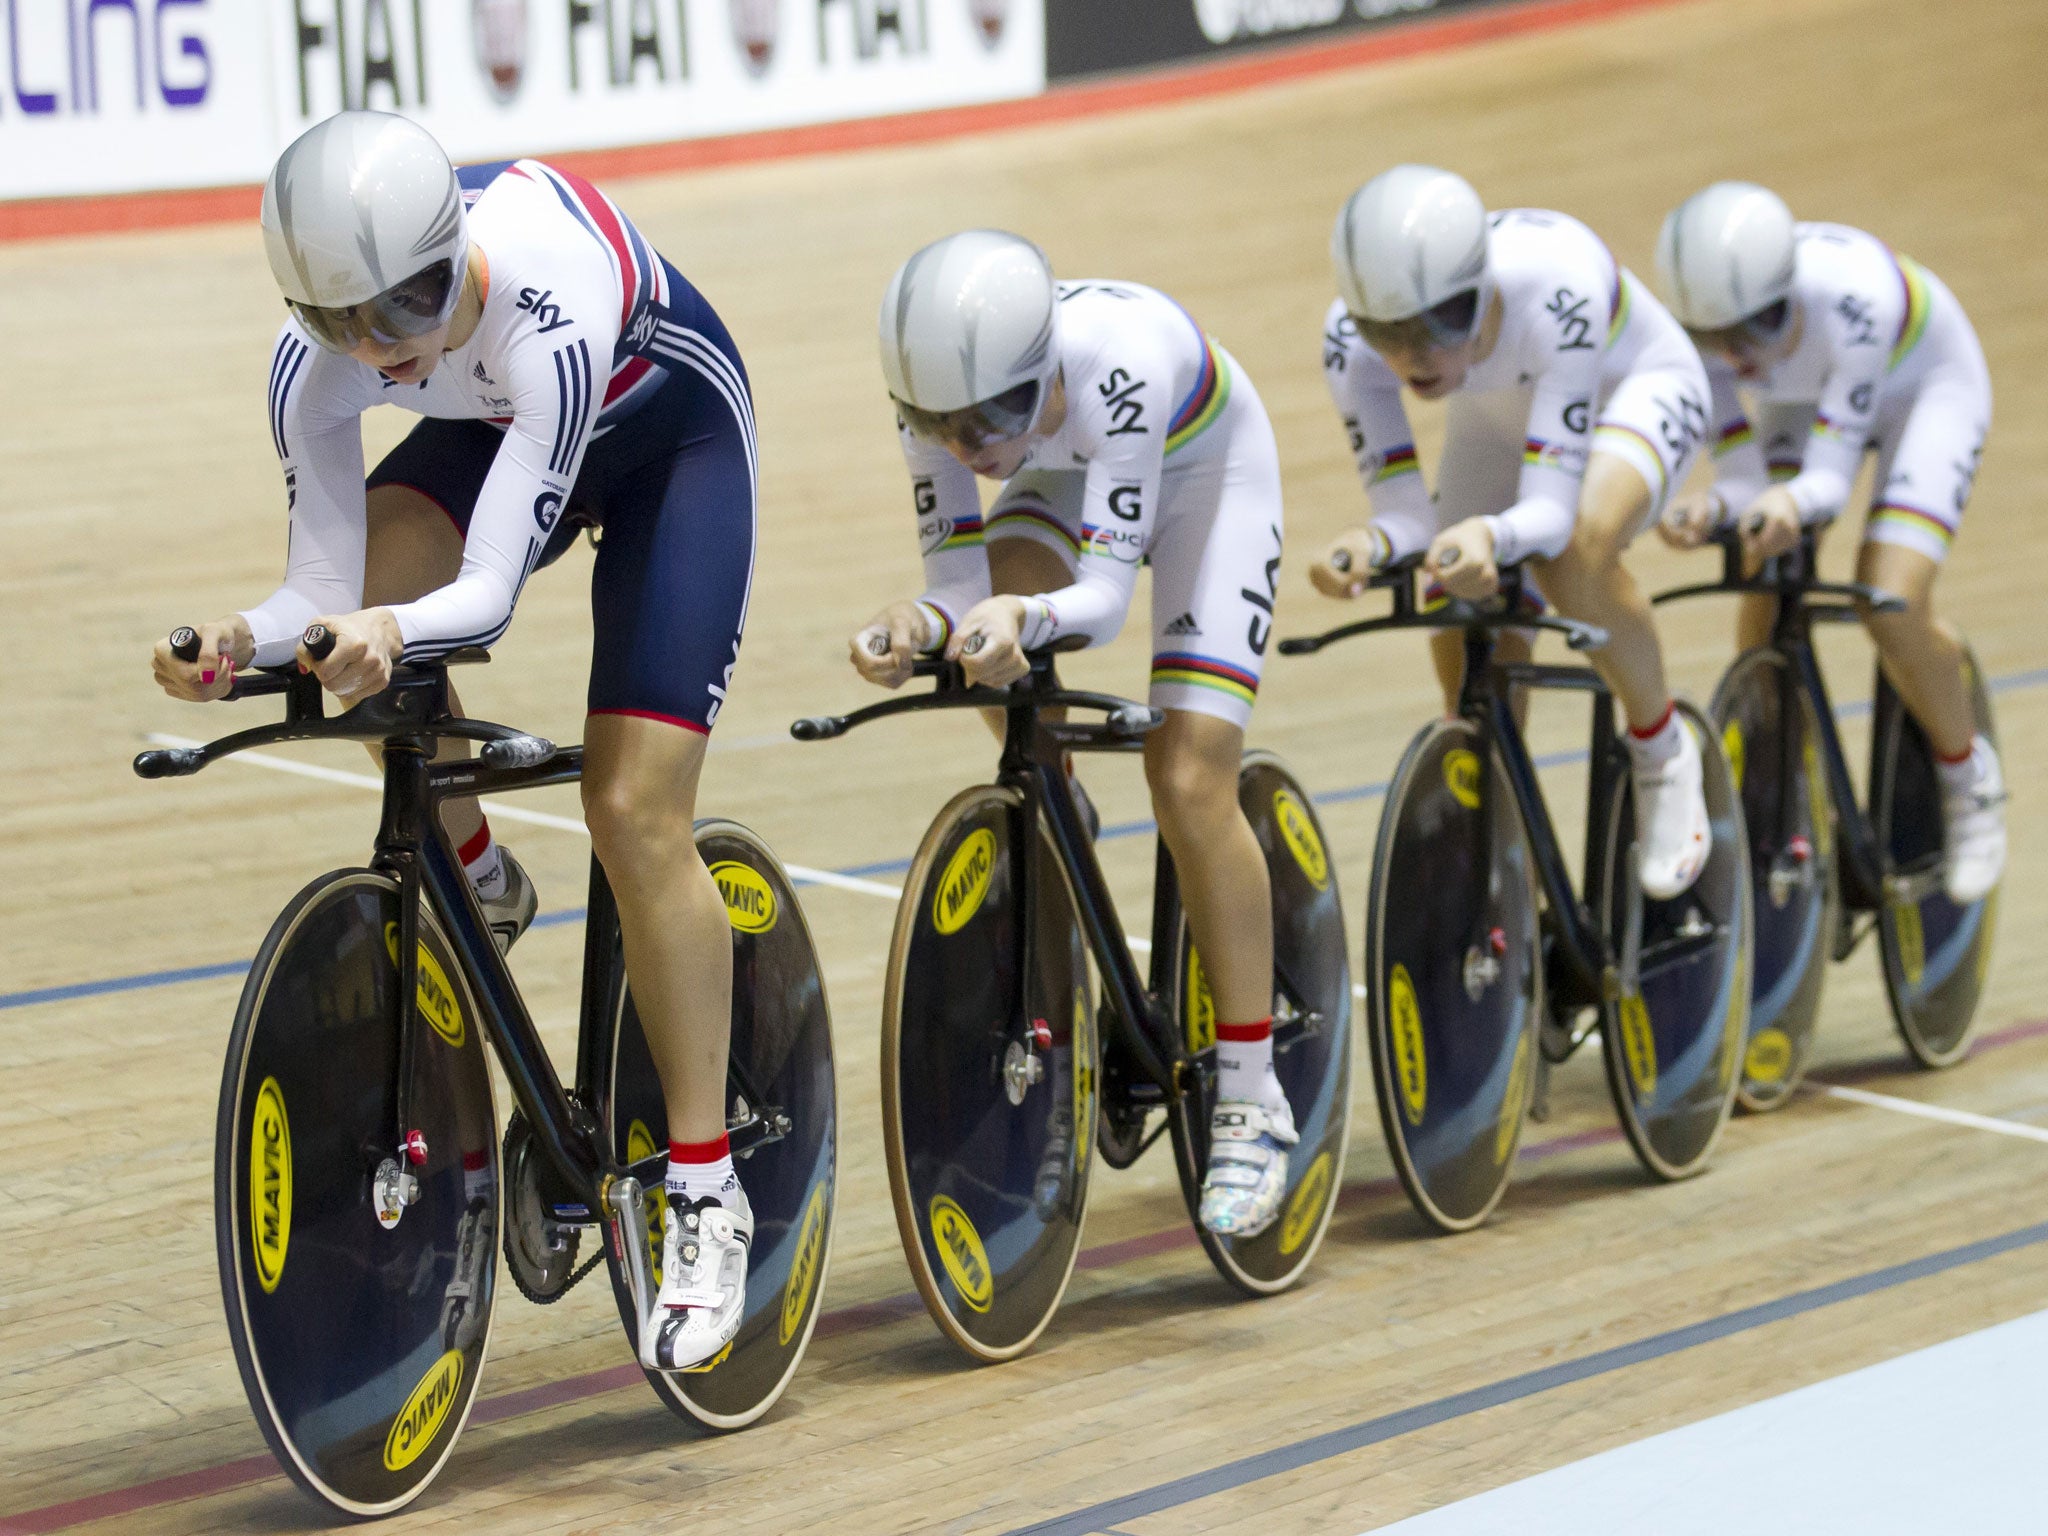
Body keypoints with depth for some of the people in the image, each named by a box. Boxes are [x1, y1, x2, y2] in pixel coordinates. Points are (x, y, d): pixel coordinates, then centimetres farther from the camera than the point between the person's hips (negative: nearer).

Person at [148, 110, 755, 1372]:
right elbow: (329, 591, -27)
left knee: (635, 811, -15)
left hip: (674, 429, -5)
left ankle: (708, 1194, -6)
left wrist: (394, 629, -64)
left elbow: (489, 594, -44)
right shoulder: (318, 363, -28)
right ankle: (477, 879, 2)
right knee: (366, 617, -27)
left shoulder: (548, 310, -42)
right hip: (495, 424, 5)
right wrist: (244, 642, -47)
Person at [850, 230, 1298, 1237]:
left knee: (1189, 781, -15)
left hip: (1205, 466, -4)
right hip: (1067, 475, 4)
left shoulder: (1117, 364, -43)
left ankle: (1252, 1100, -5)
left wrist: (1029, 617, -64)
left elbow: (1105, 591, -43)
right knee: (992, 652, -26)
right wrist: (917, 624, -50)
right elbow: (960, 578, -27)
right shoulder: (940, 397, -30)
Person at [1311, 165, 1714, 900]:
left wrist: (1491, 535, -65)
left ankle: (1663, 755, -10)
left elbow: (1552, 503, -43)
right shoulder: (1352, 340, -32)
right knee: (1468, 663, -4)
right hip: (1500, 417, 4)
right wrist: (1369, 545, -52)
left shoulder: (1553, 289, -44)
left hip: (1633, 390, -4)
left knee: (1575, 548, -36)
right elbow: (1402, 505, -28)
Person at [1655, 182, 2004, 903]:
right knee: (1762, 615, -10)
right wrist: (1708, 508, -49)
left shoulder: (1851, 299, -43)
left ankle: (1970, 780, 6)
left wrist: (1792, 503, -62)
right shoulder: (1696, 328, -30)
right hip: (1804, 397, 4)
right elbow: (1744, 473, -26)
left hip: (1926, 385, -4)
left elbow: (1831, 472, -39)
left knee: (1891, 606, -21)